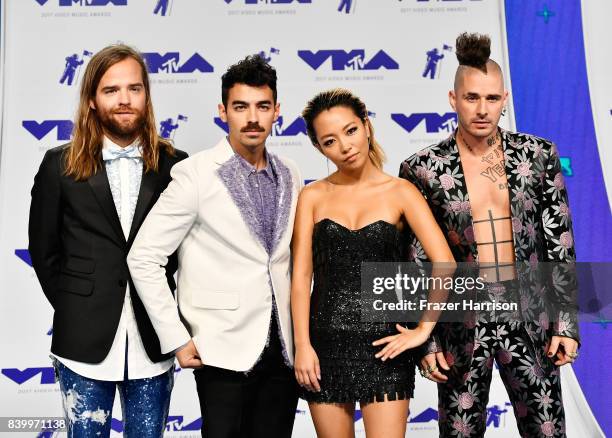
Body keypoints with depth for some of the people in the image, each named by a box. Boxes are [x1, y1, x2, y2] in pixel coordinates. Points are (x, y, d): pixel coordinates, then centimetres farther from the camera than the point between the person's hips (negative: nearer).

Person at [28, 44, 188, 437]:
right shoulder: (61, 165, -2)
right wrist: (72, 308, 4)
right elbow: (44, 250, 5)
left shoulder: (174, 165, -2)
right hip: (85, 343, 0)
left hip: (153, 342, 1)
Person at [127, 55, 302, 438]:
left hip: (284, 349, 5)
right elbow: (143, 258, -9)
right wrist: (177, 339, -10)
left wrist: (301, 332, 10)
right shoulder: (196, 174, -9)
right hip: (225, 351, -5)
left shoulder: (290, 176, 7)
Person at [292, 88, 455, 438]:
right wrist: (303, 345, -7)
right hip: (325, 342, 2)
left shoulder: (400, 192, 0)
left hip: (383, 344, -1)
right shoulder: (313, 196, 4)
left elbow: (445, 264, -7)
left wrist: (423, 330, -9)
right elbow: (301, 276, -1)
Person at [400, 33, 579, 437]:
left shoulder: (538, 155, 1)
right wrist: (425, 341, -2)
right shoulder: (423, 169, -4)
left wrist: (567, 323, 1)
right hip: (462, 325, -1)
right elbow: (415, 262, -1)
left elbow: (560, 243, 4)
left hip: (529, 320, 2)